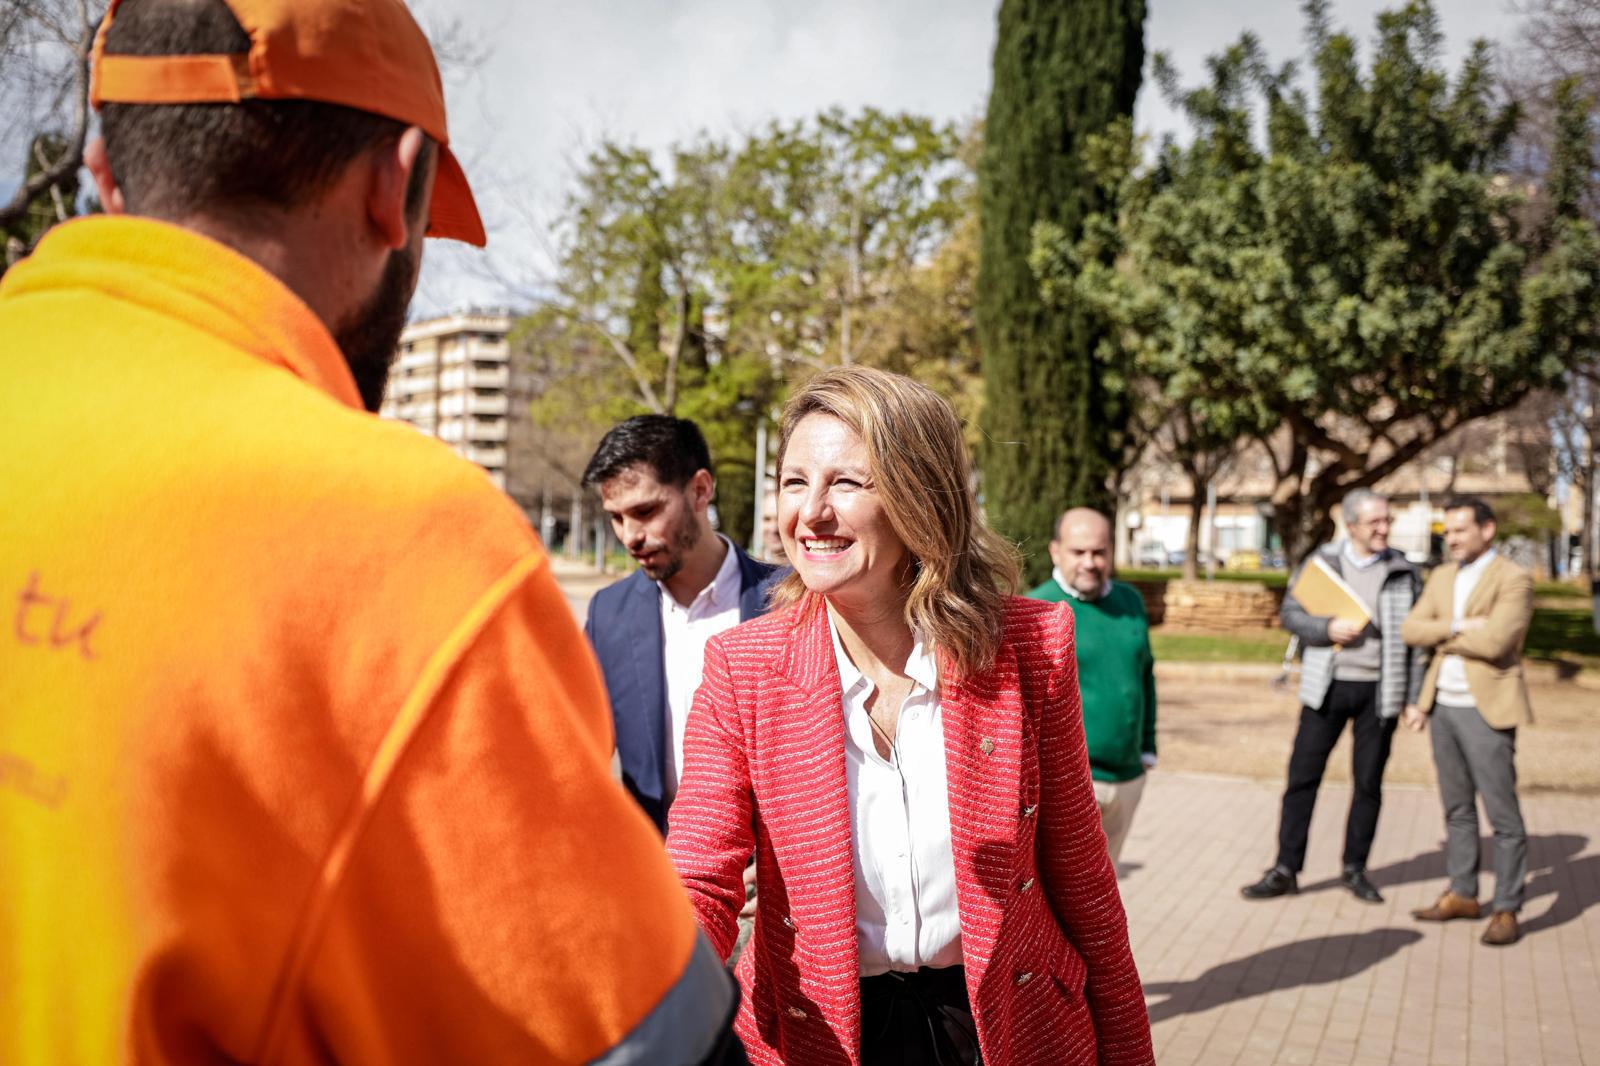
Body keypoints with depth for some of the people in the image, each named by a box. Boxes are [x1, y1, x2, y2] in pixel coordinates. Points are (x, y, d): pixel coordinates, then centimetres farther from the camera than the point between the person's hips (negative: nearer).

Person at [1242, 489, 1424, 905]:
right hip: (1329, 686, 0)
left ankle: (1355, 869, 22)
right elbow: (1289, 613, 3)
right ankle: (1285, 870, 7)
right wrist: (1328, 628, -15)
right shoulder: (1323, 562, 1)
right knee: (1303, 776, 0)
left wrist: (1414, 697, 0)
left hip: (1379, 690, 0)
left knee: (1369, 782, 7)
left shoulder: (1403, 572, 1)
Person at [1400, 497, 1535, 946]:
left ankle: (1506, 910, 5)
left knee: (1503, 815, -3)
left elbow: (1493, 641, -21)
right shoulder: (1442, 576, 12)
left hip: (1485, 710, -7)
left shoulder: (1513, 579, -9)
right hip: (1443, 706, 7)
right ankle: (1462, 895, 25)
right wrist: (1457, 628, -12)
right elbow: (1411, 630, 3)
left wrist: (1440, 635, -8)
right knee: (1457, 810, 15)